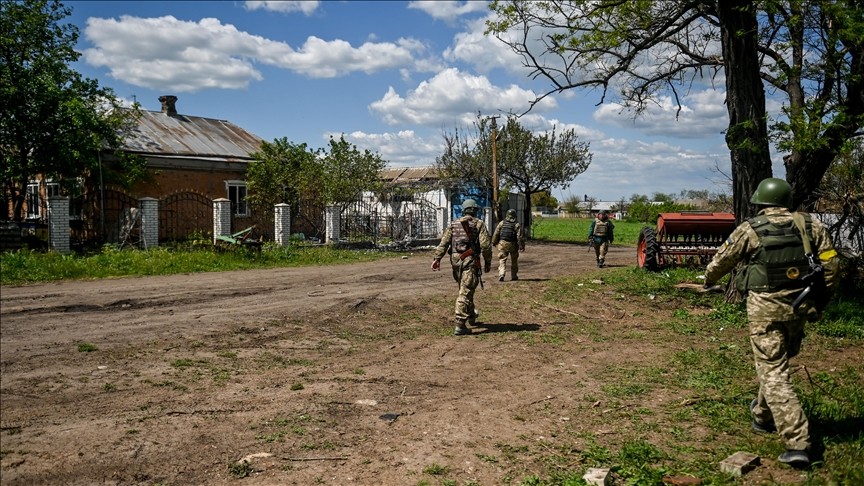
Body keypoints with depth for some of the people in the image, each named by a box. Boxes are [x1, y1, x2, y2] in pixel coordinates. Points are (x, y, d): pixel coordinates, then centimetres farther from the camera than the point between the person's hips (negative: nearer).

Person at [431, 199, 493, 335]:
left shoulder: (453, 224, 13)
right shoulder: (479, 224, 1)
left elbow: (443, 242, 4)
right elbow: (485, 245, -8)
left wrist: (437, 259, 1)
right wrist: (488, 262, 2)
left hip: (455, 260, 5)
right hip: (470, 261, -5)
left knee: (465, 289, 23)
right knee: (465, 292, -7)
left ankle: (471, 315, 39)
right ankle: (460, 325, -12)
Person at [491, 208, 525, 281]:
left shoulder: (502, 223, 2)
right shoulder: (517, 225, -5)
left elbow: (496, 234, 3)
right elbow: (520, 237, -9)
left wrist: (494, 242, 14)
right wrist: (522, 246, -4)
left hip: (502, 243, 0)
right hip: (513, 245, 0)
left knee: (502, 260, 2)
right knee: (514, 261, 16)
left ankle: (501, 275, -16)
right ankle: (514, 276, 22)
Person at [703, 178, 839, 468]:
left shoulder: (750, 230, -6)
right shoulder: (811, 225, 2)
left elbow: (721, 262, 7)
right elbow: (830, 265, 1)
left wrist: (709, 279, 28)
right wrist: (820, 302, 12)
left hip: (765, 308, -5)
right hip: (798, 307, 5)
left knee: (773, 373, -2)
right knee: (777, 364, 24)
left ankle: (797, 444, -9)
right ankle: (763, 416, 43)